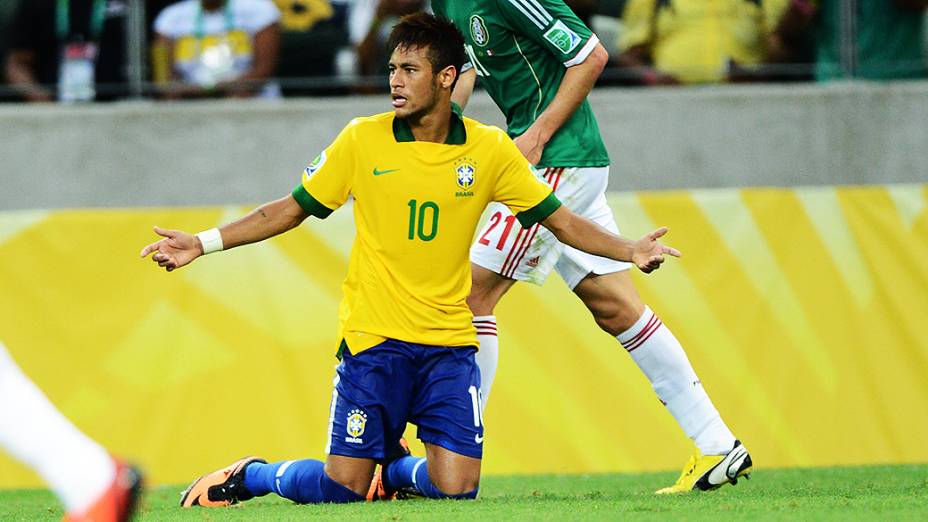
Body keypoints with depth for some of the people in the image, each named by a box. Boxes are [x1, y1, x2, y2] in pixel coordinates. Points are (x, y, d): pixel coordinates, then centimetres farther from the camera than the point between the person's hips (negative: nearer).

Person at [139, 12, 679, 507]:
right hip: (372, 339, -2)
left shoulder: (490, 150, 0)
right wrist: (203, 243, -1)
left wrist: (630, 250, -11)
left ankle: (395, 468, 23)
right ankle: (249, 476, 23)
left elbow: (560, 219, 5)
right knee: (342, 490, -7)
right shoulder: (363, 140, -3)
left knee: (455, 488, -11)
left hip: (449, 343, 2)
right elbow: (292, 209, 6)